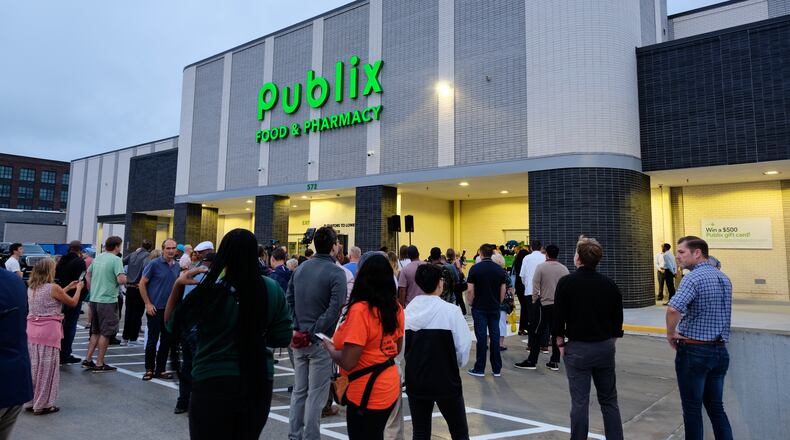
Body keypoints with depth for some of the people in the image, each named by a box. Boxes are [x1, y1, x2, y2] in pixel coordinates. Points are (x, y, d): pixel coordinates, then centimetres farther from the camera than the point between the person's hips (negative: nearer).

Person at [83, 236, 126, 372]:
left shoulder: (97, 258, 10)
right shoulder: (116, 260, -14)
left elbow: (88, 276, 19)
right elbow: (121, 280, -24)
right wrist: (125, 278, -2)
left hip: (94, 299, 8)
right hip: (108, 301, -8)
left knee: (95, 332, 20)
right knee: (105, 333, 2)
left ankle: (88, 359, 23)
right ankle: (99, 364, 7)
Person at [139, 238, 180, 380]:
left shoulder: (177, 266, 7)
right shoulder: (154, 264, -9)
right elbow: (142, 284, -7)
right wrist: (148, 304, -11)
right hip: (155, 309, -5)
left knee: (167, 341, 9)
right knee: (152, 340, 1)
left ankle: (160, 370, 19)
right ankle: (149, 369, 15)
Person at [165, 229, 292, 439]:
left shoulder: (209, 292, -15)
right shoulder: (272, 290, -8)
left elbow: (172, 325, 0)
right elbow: (282, 338, -1)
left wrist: (178, 285, -4)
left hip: (213, 383, -3)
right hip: (259, 383, 3)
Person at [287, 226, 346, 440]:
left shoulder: (300, 268, 8)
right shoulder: (336, 272, -13)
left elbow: (288, 299, 8)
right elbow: (335, 308, -21)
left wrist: (296, 328, 5)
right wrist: (316, 332, -14)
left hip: (298, 337, 7)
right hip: (320, 340, -6)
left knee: (299, 390, 17)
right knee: (316, 394, 4)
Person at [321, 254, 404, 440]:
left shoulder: (359, 310, -24)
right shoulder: (396, 307, -2)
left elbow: (347, 362, -23)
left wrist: (329, 346, -5)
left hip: (367, 392, -7)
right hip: (389, 386, 7)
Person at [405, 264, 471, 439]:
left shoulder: (407, 311, -5)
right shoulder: (451, 311, -14)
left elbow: (402, 346, 0)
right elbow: (464, 346, -11)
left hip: (415, 381, 4)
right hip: (446, 381, -3)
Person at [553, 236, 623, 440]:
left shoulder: (566, 282, -11)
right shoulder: (609, 284, -1)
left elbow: (558, 317, -10)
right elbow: (618, 318, 5)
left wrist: (560, 343, 2)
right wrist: (610, 341, 15)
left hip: (578, 348, -4)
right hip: (605, 347, 4)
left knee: (580, 402, 3)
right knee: (609, 400, 14)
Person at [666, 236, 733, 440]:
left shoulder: (693, 277, -17)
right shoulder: (724, 278, 10)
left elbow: (673, 308, -33)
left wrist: (670, 333, -17)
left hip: (693, 350, -7)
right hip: (720, 350, 7)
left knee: (692, 408, 6)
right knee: (716, 406, 17)